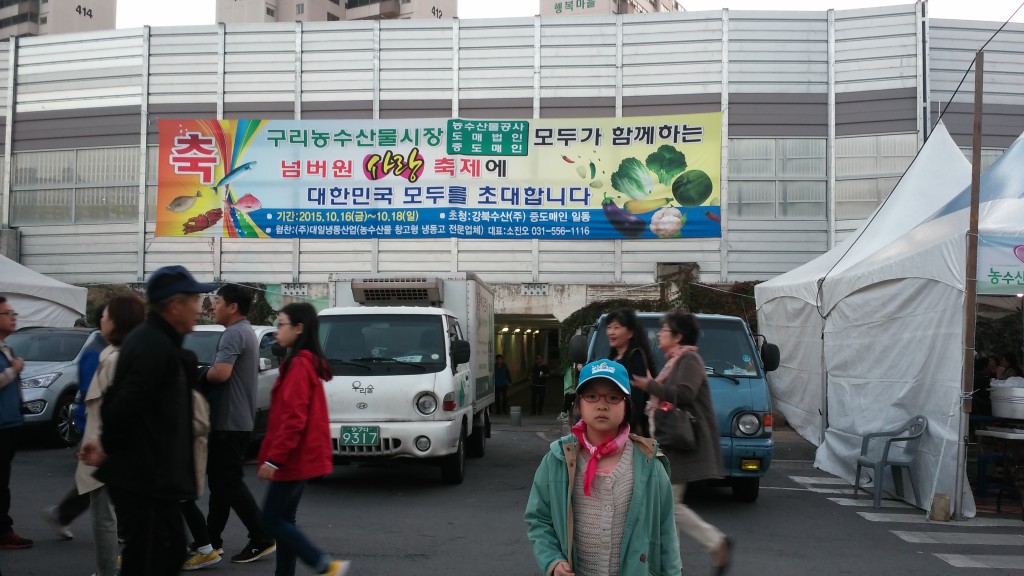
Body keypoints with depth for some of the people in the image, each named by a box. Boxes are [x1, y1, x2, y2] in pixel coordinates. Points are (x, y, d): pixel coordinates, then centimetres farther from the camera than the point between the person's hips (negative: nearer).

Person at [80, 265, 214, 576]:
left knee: (170, 550, 17)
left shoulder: (151, 339, 12)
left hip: (144, 473, 10)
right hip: (144, 477, -10)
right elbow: (125, 404, -25)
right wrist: (108, 449, -10)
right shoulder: (157, 346, -21)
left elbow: (120, 400, 18)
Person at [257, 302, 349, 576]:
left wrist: (273, 458, -21)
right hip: (300, 457, 10)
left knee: (272, 519, -3)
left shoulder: (298, 364, -18)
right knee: (283, 519, 12)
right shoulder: (309, 361, 14)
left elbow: (293, 419, -23)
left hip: (293, 458, -10)